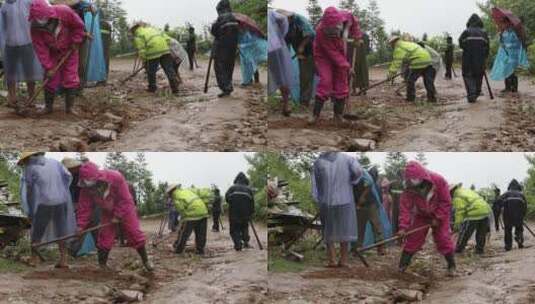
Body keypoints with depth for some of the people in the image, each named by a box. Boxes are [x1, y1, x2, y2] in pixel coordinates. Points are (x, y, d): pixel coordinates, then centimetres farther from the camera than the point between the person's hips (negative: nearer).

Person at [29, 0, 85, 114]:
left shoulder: (65, 12, -31)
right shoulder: (35, 28, -27)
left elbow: (78, 26, -12)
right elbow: (40, 49, -22)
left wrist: (76, 42, -15)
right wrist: (48, 67, -24)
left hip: (69, 52, -1)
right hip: (52, 54, 1)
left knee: (70, 79, -3)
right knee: (50, 80, -1)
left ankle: (69, 107, 5)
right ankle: (48, 107, 12)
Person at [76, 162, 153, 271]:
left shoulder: (116, 178, -33)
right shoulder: (86, 188, -22)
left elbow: (125, 199, -25)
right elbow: (84, 207, -16)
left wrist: (118, 216, -23)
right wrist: (81, 225, -23)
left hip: (124, 210, -3)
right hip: (107, 213, 3)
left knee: (135, 234, -4)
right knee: (105, 238, -2)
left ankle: (145, 261, 9)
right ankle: (102, 264, 10)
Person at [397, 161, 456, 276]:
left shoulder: (438, 181, -29)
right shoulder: (409, 189, -24)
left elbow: (446, 201, -21)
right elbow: (405, 207, -24)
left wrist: (438, 218, -22)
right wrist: (403, 227, -33)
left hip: (439, 215, -2)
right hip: (421, 215, 2)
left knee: (443, 239, -8)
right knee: (412, 238, -2)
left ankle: (451, 266, 4)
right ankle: (403, 265, 7)